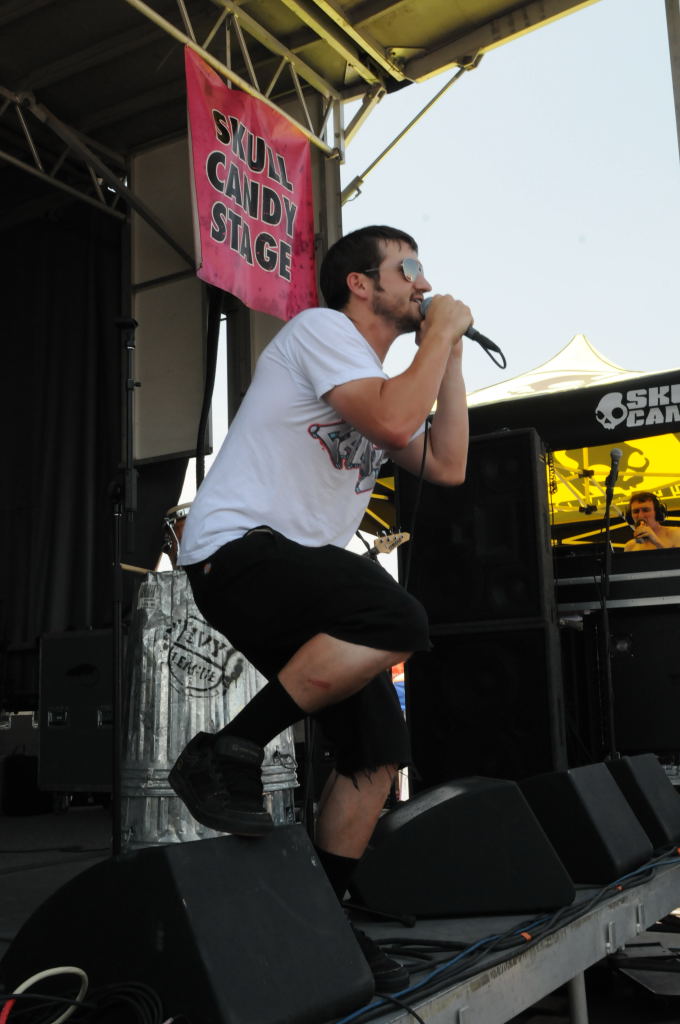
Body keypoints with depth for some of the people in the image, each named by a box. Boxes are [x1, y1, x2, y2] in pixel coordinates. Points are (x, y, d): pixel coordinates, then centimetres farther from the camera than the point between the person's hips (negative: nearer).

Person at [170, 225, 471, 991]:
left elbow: (446, 466, 14)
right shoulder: (320, 329, -3)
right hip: (238, 549, -9)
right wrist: (440, 333, -5)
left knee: (379, 749, 1)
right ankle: (226, 756, -20)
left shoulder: (376, 378, 25)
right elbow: (393, 422, -20)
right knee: (397, 619, -34)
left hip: (301, 569, 9)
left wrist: (452, 355, 14)